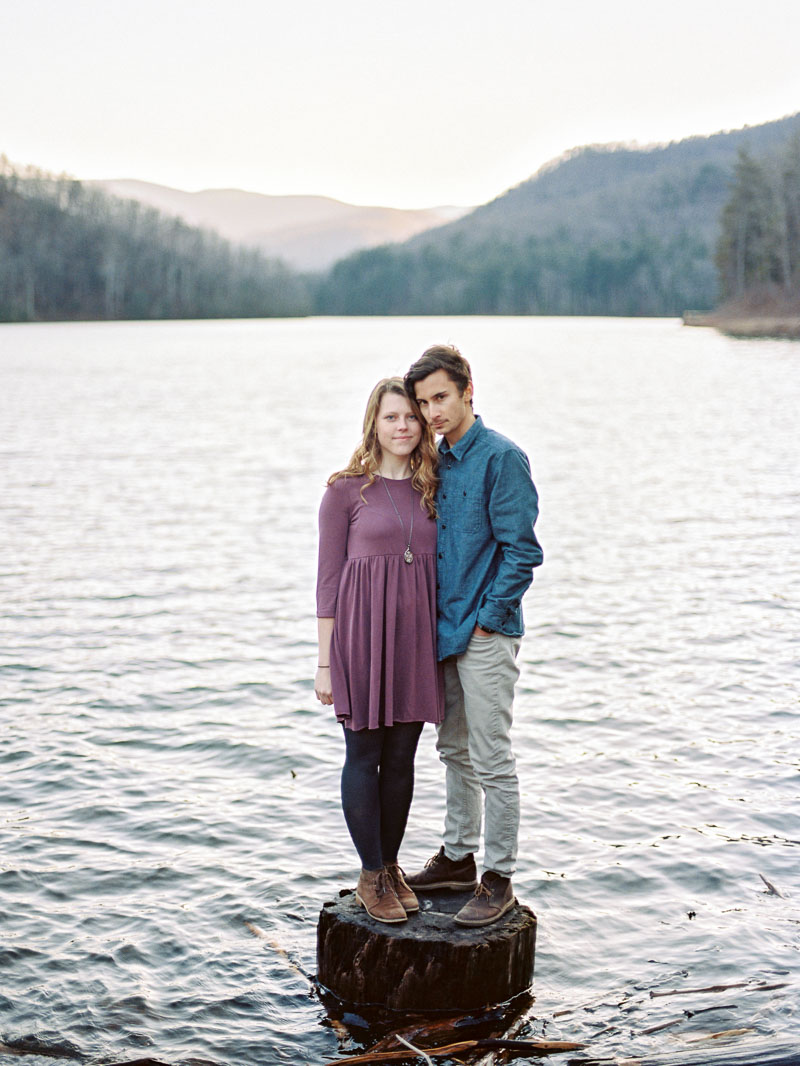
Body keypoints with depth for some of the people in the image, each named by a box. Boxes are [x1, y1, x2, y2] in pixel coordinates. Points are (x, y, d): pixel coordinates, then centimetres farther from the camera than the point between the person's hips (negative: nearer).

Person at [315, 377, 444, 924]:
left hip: (416, 634, 4)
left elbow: (440, 567, 13)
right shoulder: (347, 490, -4)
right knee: (364, 756, 4)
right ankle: (371, 876, 16)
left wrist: (442, 645, 9)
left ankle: (392, 864, 25)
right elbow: (329, 577, -3)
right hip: (362, 633, -4)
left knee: (402, 759, 10)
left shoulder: (432, 489, 8)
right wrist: (325, 662, -6)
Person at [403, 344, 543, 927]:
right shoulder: (436, 459, 11)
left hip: (487, 635, -8)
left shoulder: (502, 457, -13)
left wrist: (487, 618, -14)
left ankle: (499, 880, 7)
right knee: (455, 750, 18)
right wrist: (432, 616, 12)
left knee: (493, 762, -2)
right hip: (443, 630, 8)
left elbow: (522, 550, -15)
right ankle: (458, 857, 31)